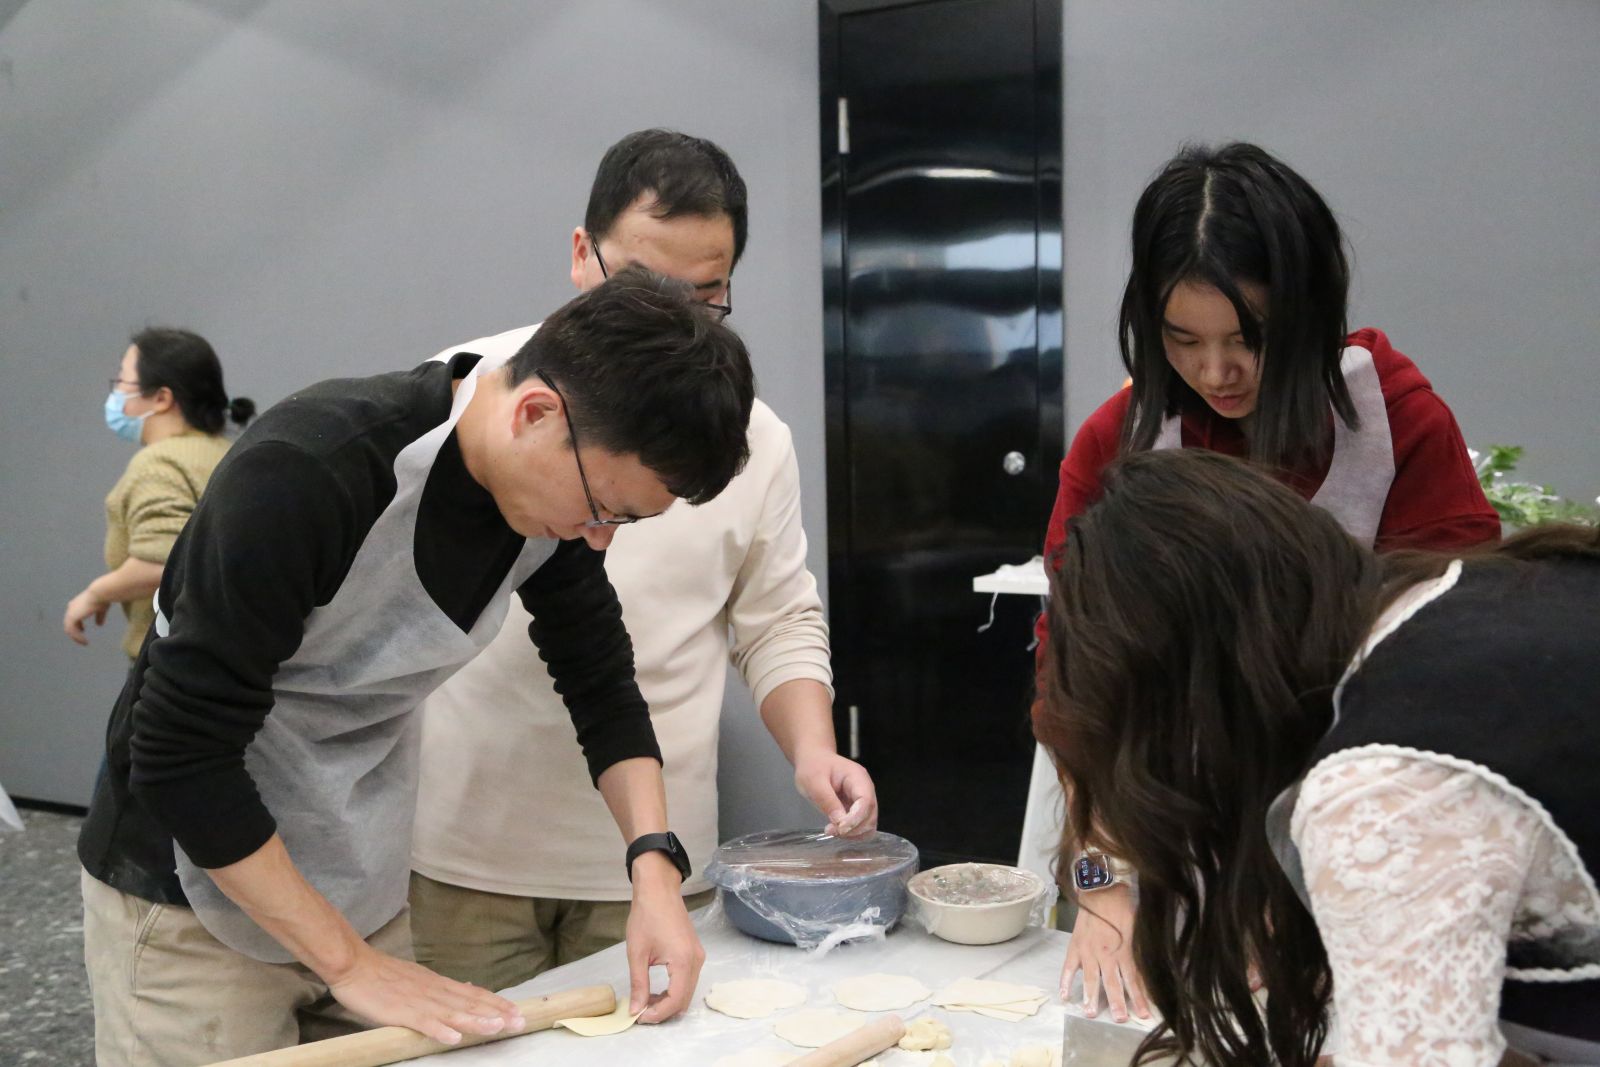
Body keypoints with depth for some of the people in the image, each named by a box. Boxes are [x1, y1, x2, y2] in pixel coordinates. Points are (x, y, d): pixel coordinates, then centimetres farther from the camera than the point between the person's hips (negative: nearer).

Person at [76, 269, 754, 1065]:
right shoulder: (303, 474, -29)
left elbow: (601, 681, 3)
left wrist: (654, 869, -10)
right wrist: (351, 964, -21)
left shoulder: (554, 485, -9)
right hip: (196, 899, -5)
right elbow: (180, 754, -25)